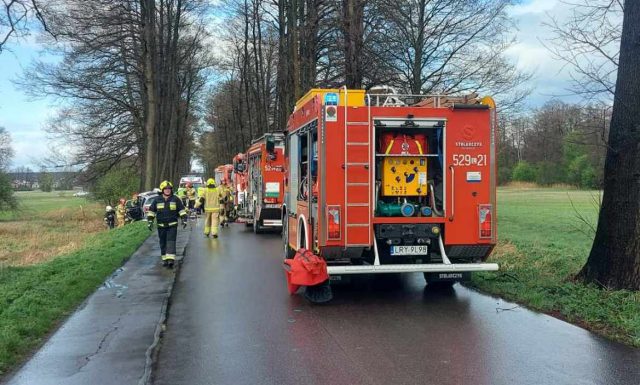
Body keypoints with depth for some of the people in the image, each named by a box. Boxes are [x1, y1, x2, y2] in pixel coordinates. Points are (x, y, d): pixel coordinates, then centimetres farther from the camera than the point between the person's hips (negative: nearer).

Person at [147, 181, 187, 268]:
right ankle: (164, 259, 19)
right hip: (161, 225, 2)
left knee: (171, 242, -11)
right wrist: (150, 221, 2)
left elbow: (182, 210, 7)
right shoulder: (157, 200, 4)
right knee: (163, 243, 8)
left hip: (172, 225, -2)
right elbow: (151, 211, 9)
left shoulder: (176, 199, 2)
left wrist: (184, 220, -2)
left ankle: (171, 259, -18)